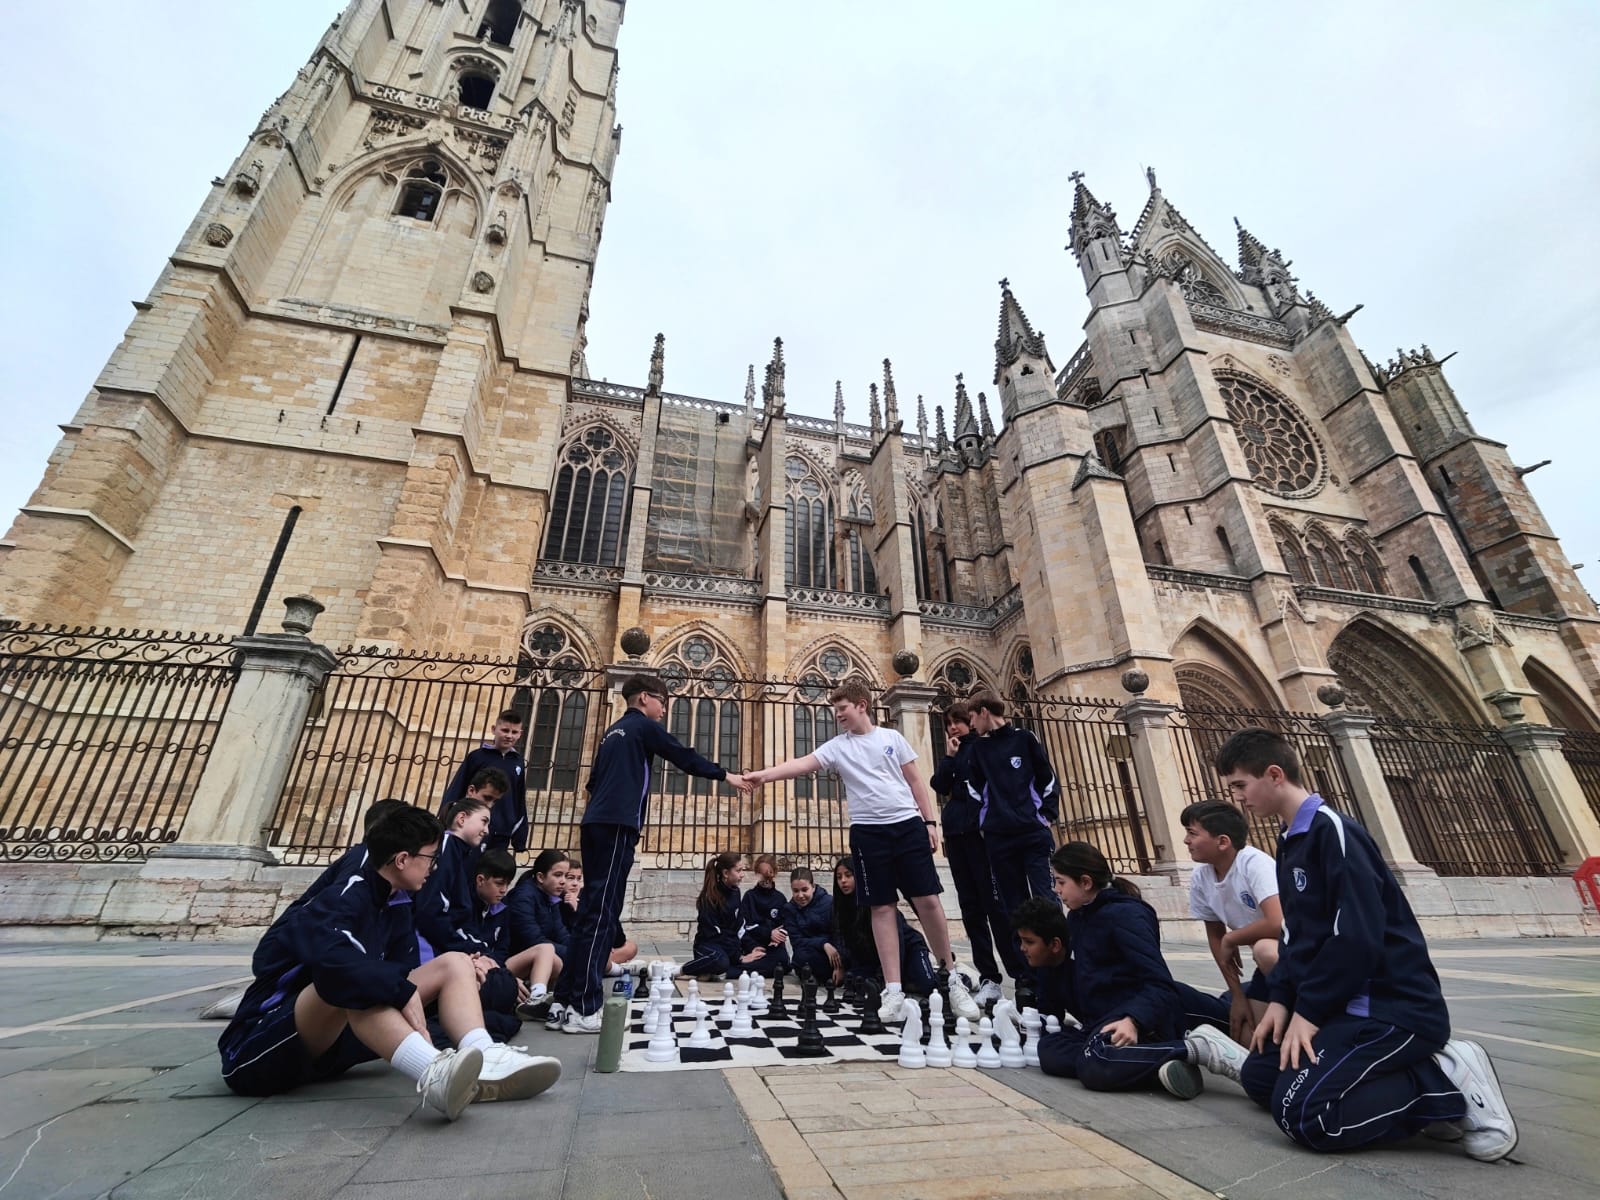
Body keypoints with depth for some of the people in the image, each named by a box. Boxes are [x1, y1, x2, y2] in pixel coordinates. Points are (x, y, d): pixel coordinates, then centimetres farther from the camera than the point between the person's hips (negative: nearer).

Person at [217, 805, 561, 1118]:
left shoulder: (396, 904, 3)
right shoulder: (343, 899, -21)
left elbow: (403, 970, -1)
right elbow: (332, 959, -41)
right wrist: (402, 989, -37)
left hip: (332, 1040, 7)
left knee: (454, 964, -6)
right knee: (347, 981, -37)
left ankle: (483, 1064, -31)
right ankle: (436, 1076, -55)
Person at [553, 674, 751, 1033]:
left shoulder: (613, 731, 24)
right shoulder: (644, 726, 0)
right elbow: (684, 757, -1)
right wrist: (725, 775, 7)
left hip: (596, 822, 9)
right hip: (618, 823, -9)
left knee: (592, 909, 10)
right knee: (602, 912, -10)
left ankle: (567, 998, 12)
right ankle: (583, 1009, -9)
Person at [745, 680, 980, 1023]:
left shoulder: (892, 737, 6)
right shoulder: (837, 746, 3)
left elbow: (915, 781, 9)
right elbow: (803, 764, -11)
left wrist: (930, 821, 3)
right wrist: (763, 774, -25)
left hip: (908, 824, 0)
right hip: (868, 831, 0)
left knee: (928, 900, 1)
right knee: (883, 908, 3)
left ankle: (953, 978, 19)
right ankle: (893, 990, 12)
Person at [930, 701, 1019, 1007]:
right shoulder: (953, 754, 19)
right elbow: (939, 786, 7)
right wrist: (949, 755, -2)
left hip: (981, 830, -6)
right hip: (956, 831, 7)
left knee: (995, 902, -7)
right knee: (971, 905, 5)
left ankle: (1024, 975, 1)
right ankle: (988, 978, 10)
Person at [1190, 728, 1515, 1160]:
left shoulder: (1332, 830, -19)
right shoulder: (1290, 839, 10)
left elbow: (1358, 938, -23)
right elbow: (1296, 935, 14)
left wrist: (1308, 1011, -17)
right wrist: (1281, 999, 3)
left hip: (1395, 1007, -9)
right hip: (1347, 1004, 9)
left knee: (1299, 1111, -19)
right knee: (1259, 1075, 7)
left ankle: (1447, 1084, -3)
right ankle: (1416, 1081, 10)